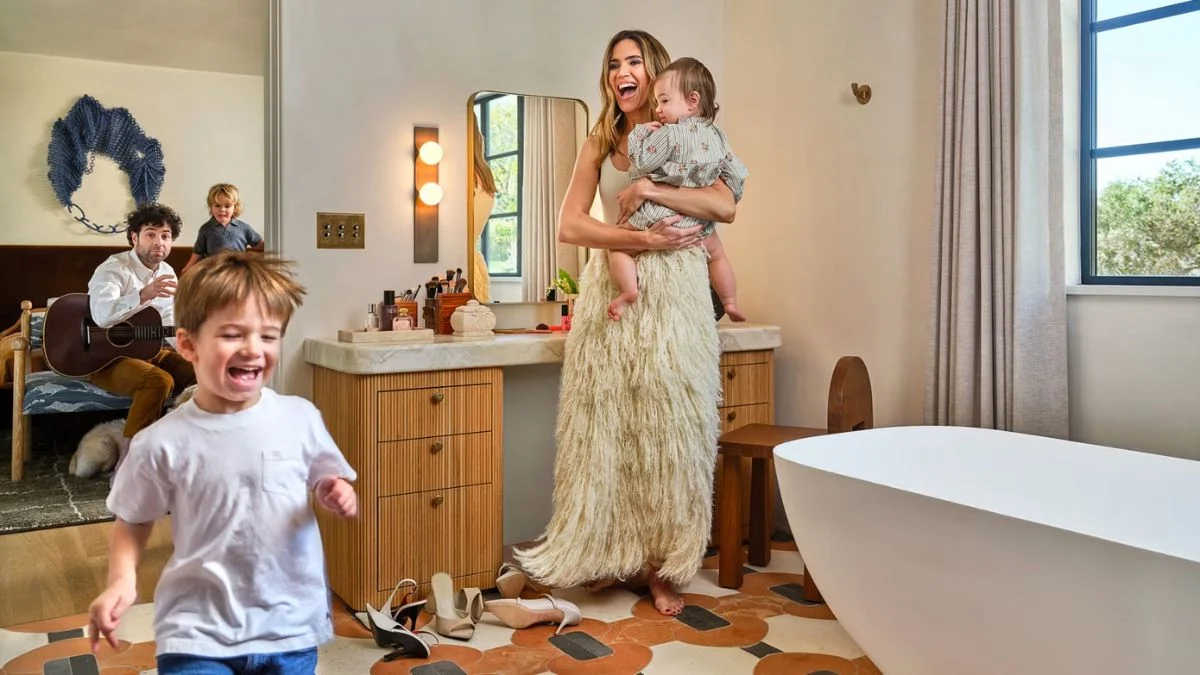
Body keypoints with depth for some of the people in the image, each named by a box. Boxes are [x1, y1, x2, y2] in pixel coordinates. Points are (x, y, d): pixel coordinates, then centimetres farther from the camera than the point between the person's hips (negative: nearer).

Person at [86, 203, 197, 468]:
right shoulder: (113, 268, -15)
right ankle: (125, 464, -25)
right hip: (107, 357, -7)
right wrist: (144, 294, -49)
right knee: (159, 381, -34)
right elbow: (102, 315, -34)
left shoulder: (167, 272, 8)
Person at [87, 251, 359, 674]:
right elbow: (133, 522, 5)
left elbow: (328, 482, 8)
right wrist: (122, 580, -10)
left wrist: (338, 496, -13)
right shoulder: (163, 443, -10)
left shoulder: (301, 418, -7)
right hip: (199, 631, -1)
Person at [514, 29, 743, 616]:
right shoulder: (600, 142, 14)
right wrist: (639, 238, -12)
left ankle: (663, 567, 8)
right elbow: (569, 225, 2)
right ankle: (608, 552, 14)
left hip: (673, 294, -2)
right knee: (604, 424, 1)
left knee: (667, 426, -2)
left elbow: (727, 206, -6)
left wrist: (652, 189, -14)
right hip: (610, 292, 2)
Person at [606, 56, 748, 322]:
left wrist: (640, 132, -1)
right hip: (697, 224, 6)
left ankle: (629, 290, -15)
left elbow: (640, 163, -14)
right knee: (717, 253, 30)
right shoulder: (717, 136, 5)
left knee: (617, 245, 6)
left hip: (658, 218, -6)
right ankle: (730, 303, 31)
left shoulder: (669, 134, -16)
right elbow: (738, 174, 10)